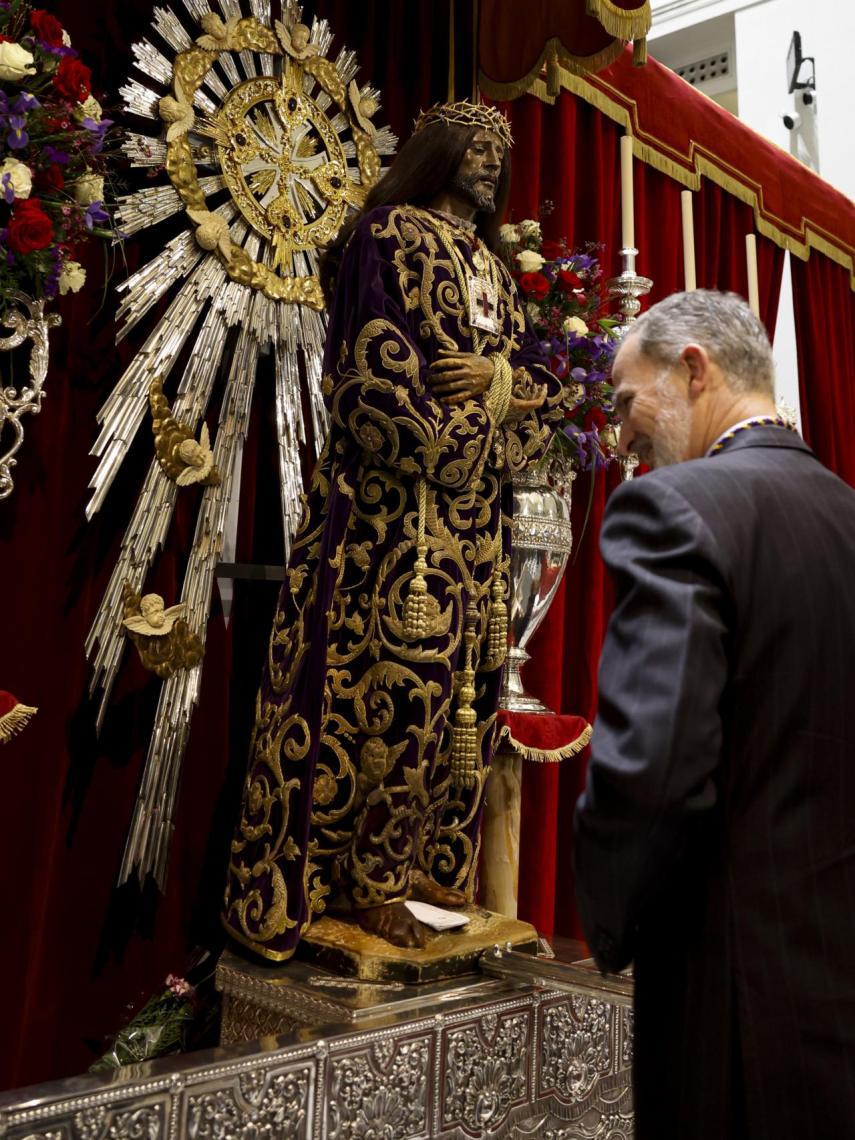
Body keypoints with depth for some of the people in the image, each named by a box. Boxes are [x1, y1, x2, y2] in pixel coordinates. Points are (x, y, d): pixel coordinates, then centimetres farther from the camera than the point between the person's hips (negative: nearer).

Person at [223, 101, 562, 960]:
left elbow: (542, 386, 17)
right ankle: (370, 880, 7)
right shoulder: (387, 237, 1)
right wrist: (477, 442, -8)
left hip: (476, 531, 8)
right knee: (400, 687, -8)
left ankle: (422, 865, 18)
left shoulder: (492, 268, 23)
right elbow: (375, 383, -12)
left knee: (463, 693, 6)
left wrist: (503, 382, -5)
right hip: (393, 515, -7)